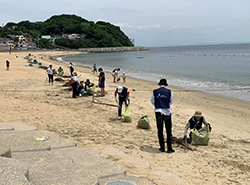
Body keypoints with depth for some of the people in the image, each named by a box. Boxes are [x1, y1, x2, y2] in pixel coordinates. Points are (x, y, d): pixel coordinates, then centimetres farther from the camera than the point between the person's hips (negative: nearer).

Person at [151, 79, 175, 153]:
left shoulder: (155, 92, -1)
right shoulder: (169, 92, -2)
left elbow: (152, 102, 10)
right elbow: (171, 102, 12)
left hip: (158, 112, 1)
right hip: (167, 112, -1)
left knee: (160, 131, 10)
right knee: (169, 131, 7)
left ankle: (162, 148, 14)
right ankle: (169, 148, 7)